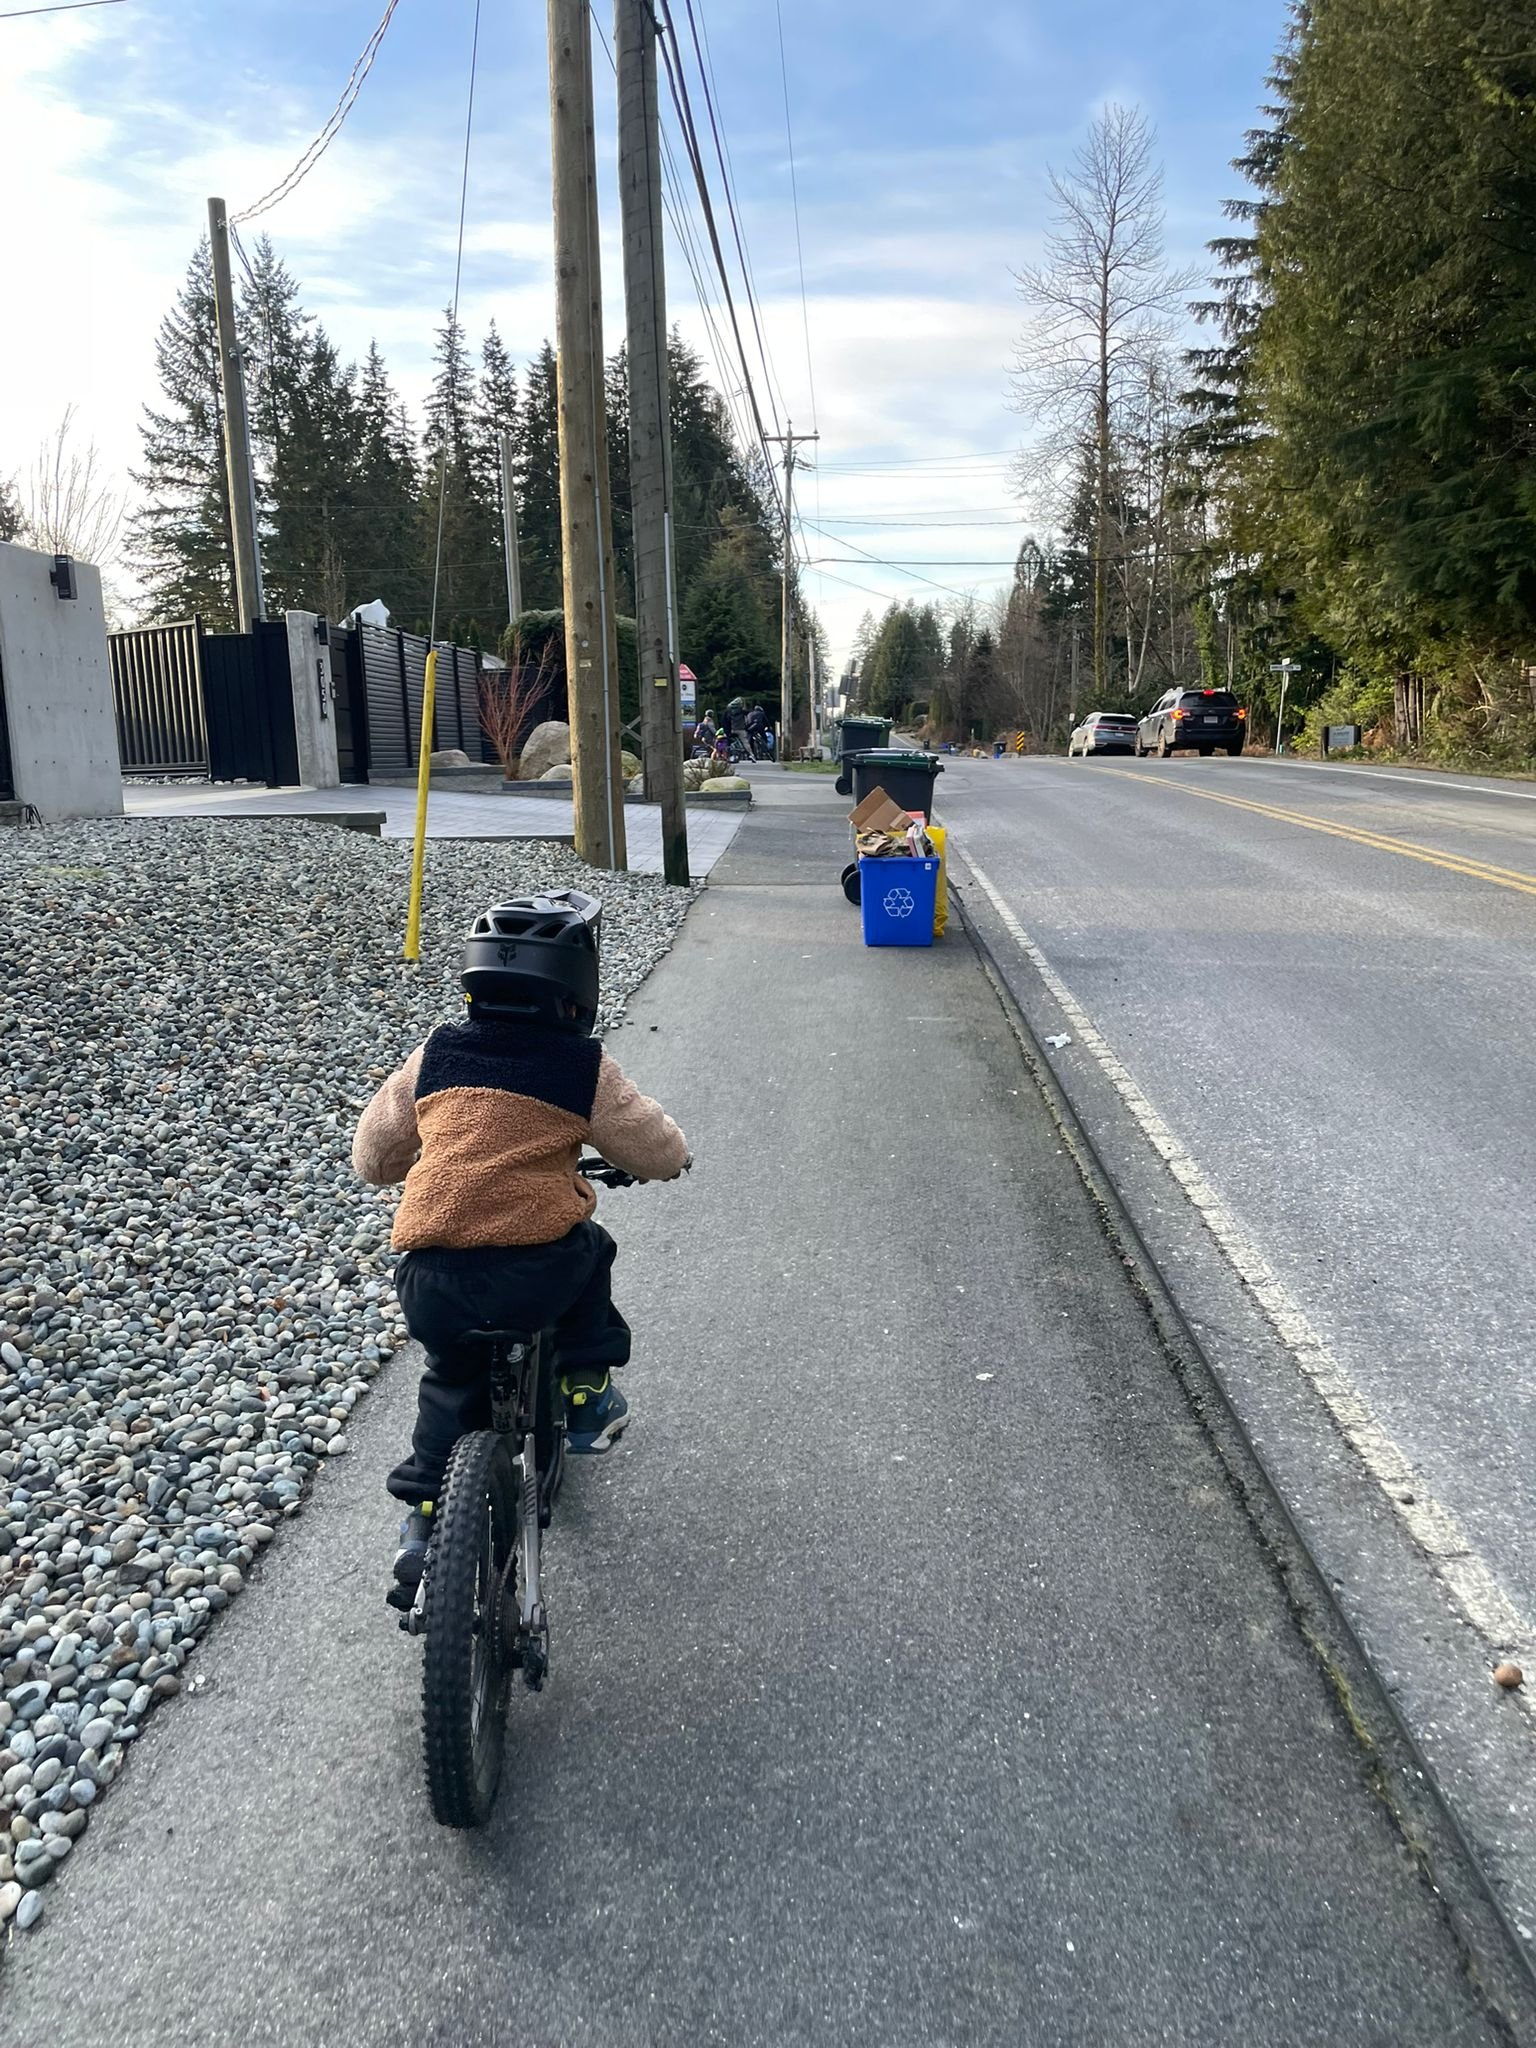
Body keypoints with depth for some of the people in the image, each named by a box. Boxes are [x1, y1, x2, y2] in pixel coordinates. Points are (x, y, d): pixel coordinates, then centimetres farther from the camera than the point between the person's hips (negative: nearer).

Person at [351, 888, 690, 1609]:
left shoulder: (433, 1057, 10)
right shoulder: (584, 1066, 1)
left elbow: (372, 1157, 20)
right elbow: (661, 1154, 9)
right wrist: (675, 1154, 33)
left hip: (431, 1285, 3)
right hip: (537, 1276, -3)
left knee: (451, 1377, 30)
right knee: (587, 1250, 31)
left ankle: (424, 1518, 24)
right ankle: (586, 1396, 33)